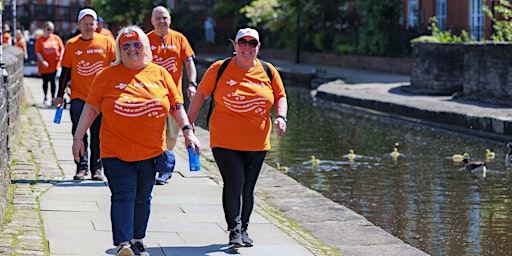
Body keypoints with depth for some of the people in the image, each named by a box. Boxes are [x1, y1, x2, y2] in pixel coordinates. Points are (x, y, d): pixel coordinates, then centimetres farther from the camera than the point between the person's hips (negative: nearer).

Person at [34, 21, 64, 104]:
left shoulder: (56, 38, 4)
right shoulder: (40, 40, -2)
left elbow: (62, 49, 9)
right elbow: (37, 52, -6)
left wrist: (61, 56, -9)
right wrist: (43, 61, -18)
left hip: (54, 64, 0)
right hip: (44, 65, 0)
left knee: (53, 81, -4)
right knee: (45, 82, 10)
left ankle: (53, 98, 0)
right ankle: (45, 97, 28)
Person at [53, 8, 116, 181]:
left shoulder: (107, 42, 1)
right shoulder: (71, 45, 5)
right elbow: (65, 72, 10)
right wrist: (60, 95, 8)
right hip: (78, 96, 1)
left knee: (98, 135, 4)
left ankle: (97, 169, 13)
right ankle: (81, 167, 0)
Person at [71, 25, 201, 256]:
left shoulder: (160, 74, 6)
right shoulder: (107, 76, 1)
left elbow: (176, 106, 10)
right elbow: (91, 107, 5)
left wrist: (188, 131, 1)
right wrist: (78, 137, 1)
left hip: (151, 151, 2)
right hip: (116, 151, -2)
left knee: (142, 198, 11)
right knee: (123, 196, -11)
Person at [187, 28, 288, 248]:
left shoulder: (268, 72, 5)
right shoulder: (220, 69, -2)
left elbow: (280, 97, 15)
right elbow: (201, 94, 7)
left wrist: (281, 117, -4)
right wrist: (189, 123, 7)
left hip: (257, 143, 3)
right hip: (225, 141, -3)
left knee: (248, 188, 10)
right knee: (234, 184, -14)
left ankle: (244, 229, 25)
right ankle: (234, 231, -6)